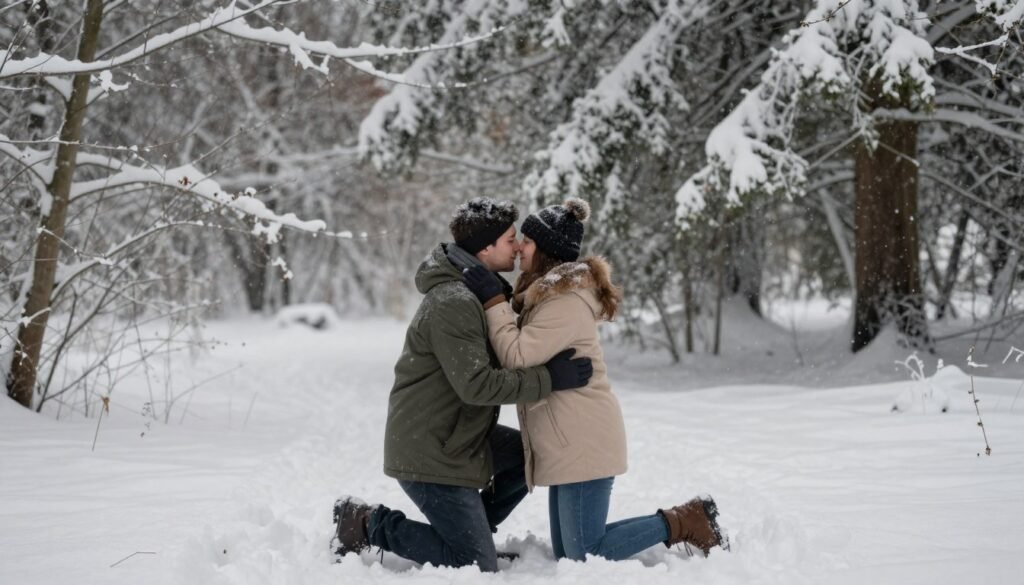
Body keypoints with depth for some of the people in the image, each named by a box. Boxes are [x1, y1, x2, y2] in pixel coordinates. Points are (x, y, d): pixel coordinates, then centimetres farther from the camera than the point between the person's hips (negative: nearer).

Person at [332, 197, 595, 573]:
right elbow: (476, 384, -27)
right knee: (477, 567, -7)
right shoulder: (454, 303, -24)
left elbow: (504, 354, 21)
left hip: (456, 436, 10)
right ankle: (370, 524, 1)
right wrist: (549, 379, -25)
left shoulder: (477, 289, 9)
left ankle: (472, 527, 20)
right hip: (430, 453, -10)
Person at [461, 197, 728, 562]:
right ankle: (678, 522, 16)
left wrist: (493, 300, -15)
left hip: (583, 443, -10)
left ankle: (684, 522, 3)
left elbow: (517, 356, -21)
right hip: (570, 443, 10)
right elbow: (524, 349, 16)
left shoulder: (566, 301, -17)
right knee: (567, 555, 12)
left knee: (585, 558, -7)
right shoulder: (550, 293, 16)